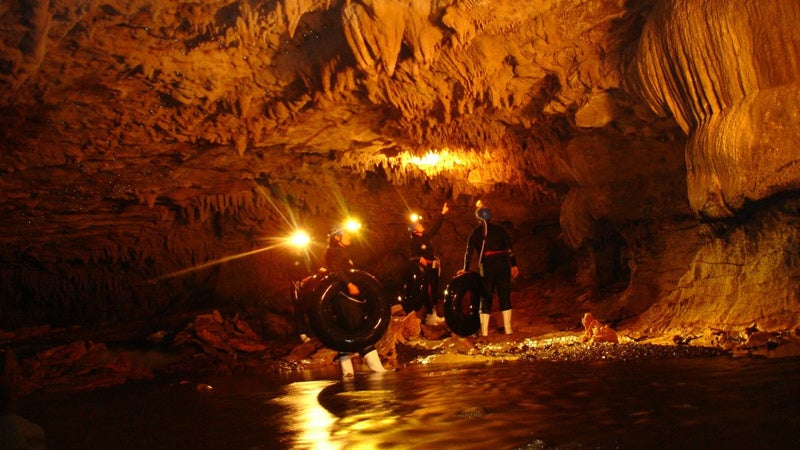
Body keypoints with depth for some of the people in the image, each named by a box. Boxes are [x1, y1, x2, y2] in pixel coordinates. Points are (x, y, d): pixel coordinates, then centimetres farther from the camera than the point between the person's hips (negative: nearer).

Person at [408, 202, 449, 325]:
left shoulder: (426, 235, 7)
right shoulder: (414, 241, -14)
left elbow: (436, 226, 18)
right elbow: (412, 257, -18)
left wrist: (442, 213, 20)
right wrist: (419, 258, -38)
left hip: (434, 267, 9)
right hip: (425, 269, -9)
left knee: (435, 291, 14)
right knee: (427, 292, -8)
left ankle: (434, 314, 24)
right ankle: (429, 316, -4)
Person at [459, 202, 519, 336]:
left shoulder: (475, 232, 8)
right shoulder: (499, 229, 12)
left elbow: (469, 252, 5)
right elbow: (509, 248, 6)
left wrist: (465, 269, 13)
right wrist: (514, 265, 10)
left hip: (487, 265, -1)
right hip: (503, 263, 2)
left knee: (486, 297, 4)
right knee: (505, 296, 9)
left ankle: (484, 331, 1)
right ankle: (508, 329, 9)